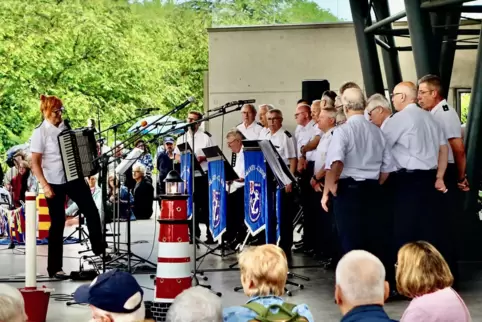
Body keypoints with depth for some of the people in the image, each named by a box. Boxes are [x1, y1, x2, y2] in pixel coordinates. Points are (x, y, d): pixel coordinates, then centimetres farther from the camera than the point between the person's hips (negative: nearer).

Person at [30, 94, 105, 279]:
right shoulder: (40, 133, -12)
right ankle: (54, 268, 10)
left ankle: (99, 247, 26)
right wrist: (45, 186, -23)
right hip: (55, 183, -5)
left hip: (74, 178, 5)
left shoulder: (66, 127, 5)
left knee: (92, 212, 5)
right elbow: (35, 163, -15)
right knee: (58, 223, 0)